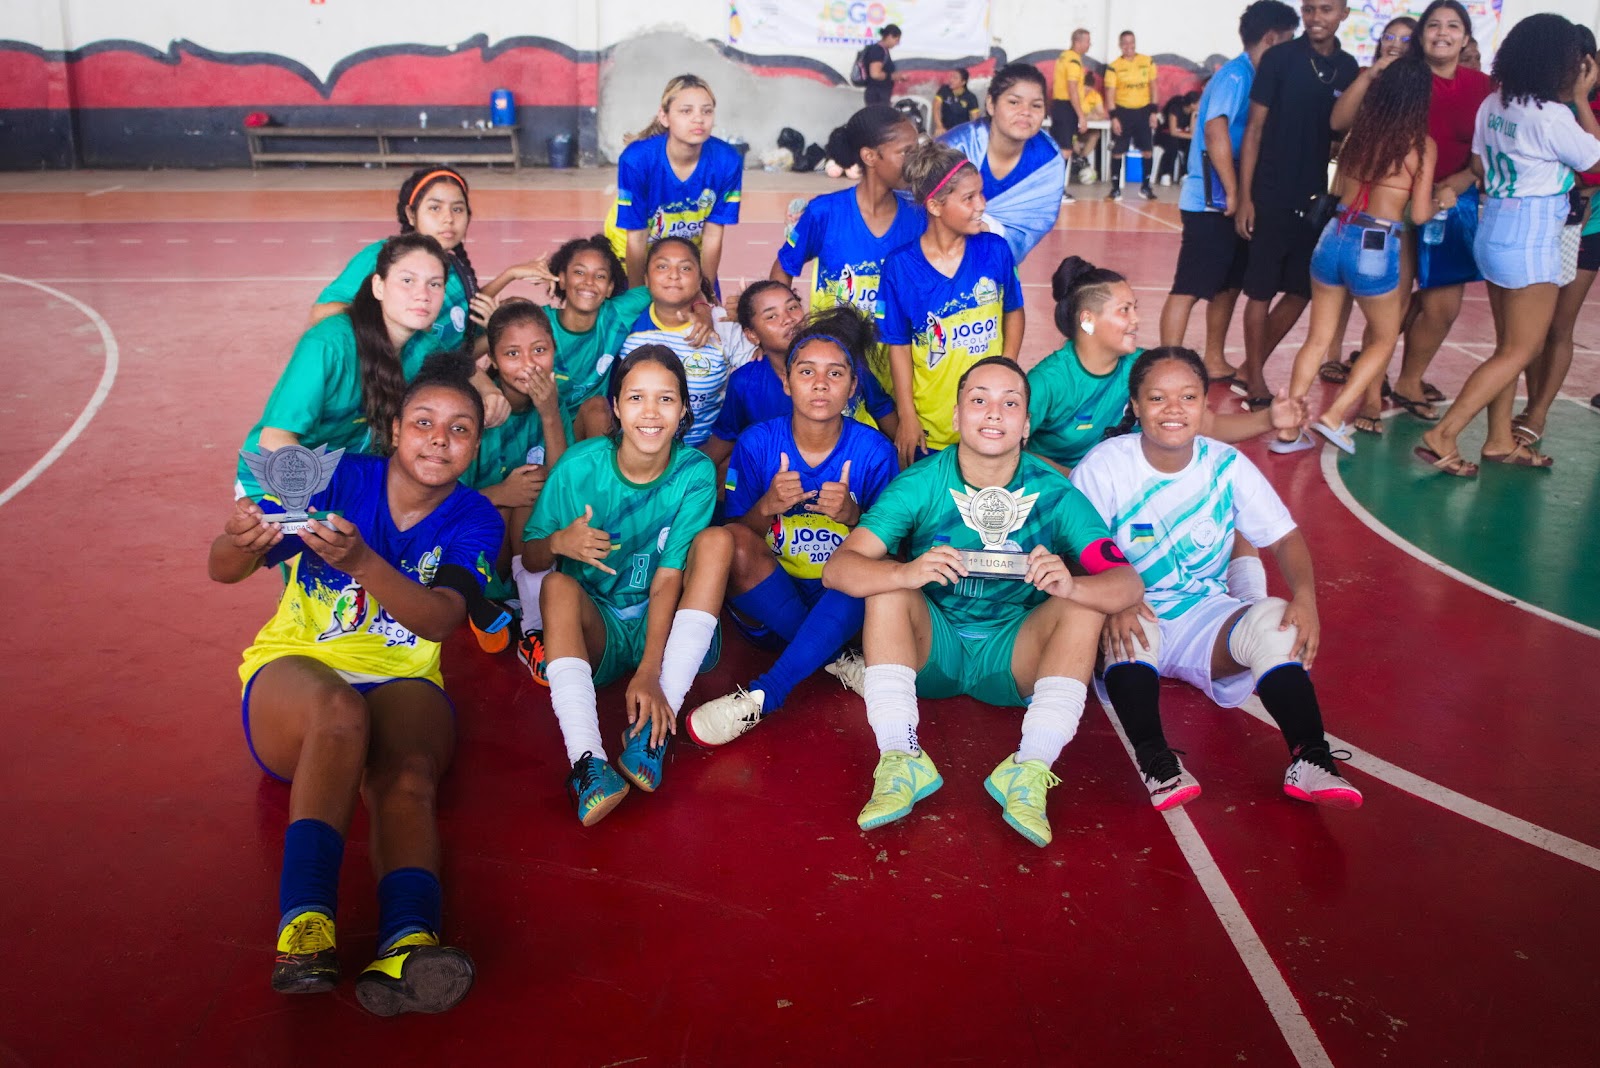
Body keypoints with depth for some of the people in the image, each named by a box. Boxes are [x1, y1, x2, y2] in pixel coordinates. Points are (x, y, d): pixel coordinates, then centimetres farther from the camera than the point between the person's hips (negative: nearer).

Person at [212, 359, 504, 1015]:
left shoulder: (473, 519, 2)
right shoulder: (337, 479, 0)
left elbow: (440, 620, -17)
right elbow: (222, 572, -7)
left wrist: (361, 560, -35)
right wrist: (240, 543, -33)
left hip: (404, 681, 1)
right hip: (295, 667, -1)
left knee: (407, 773, -33)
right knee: (339, 712, -37)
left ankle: (407, 944, -56)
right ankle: (305, 923, -47)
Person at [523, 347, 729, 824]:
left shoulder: (695, 472, -12)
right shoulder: (580, 465, -11)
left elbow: (668, 577, -18)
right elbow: (529, 558, -3)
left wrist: (650, 673, -30)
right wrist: (558, 542, -29)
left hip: (664, 628, 0)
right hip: (596, 630, 0)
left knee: (716, 539, -22)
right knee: (558, 584, -29)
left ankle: (654, 727, -31)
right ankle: (587, 761, -46)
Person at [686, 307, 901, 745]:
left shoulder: (873, 451, -5)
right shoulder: (757, 442, -4)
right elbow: (734, 535, -2)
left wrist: (852, 516, -23)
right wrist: (767, 507, -24)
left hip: (844, 606, 0)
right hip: (766, 608, 1)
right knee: (732, 541, -28)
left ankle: (763, 695, -32)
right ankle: (837, 660, -17)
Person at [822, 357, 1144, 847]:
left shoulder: (1054, 494, -11)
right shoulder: (919, 485, -12)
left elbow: (1128, 583, -18)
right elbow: (837, 568, -21)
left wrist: (1070, 585, -41)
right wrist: (907, 573, -42)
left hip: (1013, 660, 1)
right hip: (932, 652, 0)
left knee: (1086, 605, -22)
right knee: (888, 588, -25)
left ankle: (1029, 770, -27)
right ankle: (901, 762, -28)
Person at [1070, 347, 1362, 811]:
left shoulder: (1227, 465, -2)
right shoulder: (1104, 467, -11)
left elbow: (1285, 537, -2)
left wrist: (1305, 595, -23)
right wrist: (1112, 603, -35)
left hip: (1205, 615, 3)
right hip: (1132, 627, -3)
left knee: (1276, 618, -25)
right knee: (1133, 622, -36)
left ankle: (1310, 759, -23)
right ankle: (1154, 759, -35)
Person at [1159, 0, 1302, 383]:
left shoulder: (1248, 75, 14)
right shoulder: (1236, 75, -11)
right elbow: (1215, 130, -21)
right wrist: (1232, 194, -20)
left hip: (1229, 201, 9)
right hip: (1211, 201, -9)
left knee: (1229, 284, 15)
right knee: (1189, 289, -8)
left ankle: (1214, 362, 25)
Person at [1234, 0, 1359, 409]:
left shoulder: (1348, 68, 6)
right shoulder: (1279, 58, -6)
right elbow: (1255, 128, -6)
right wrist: (1244, 196, -10)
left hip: (1316, 197, 5)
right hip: (1272, 195, -5)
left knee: (1302, 290, 9)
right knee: (1261, 291, 1)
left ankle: (1252, 366, 23)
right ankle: (1255, 378, 14)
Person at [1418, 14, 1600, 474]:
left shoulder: (1493, 104, 2)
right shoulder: (1554, 117, -19)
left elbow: (1479, 165, 12)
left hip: (1494, 229, 8)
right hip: (1531, 239, -8)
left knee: (1510, 345, 17)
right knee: (1520, 351, 1)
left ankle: (1500, 439, 24)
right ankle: (1442, 436, -5)